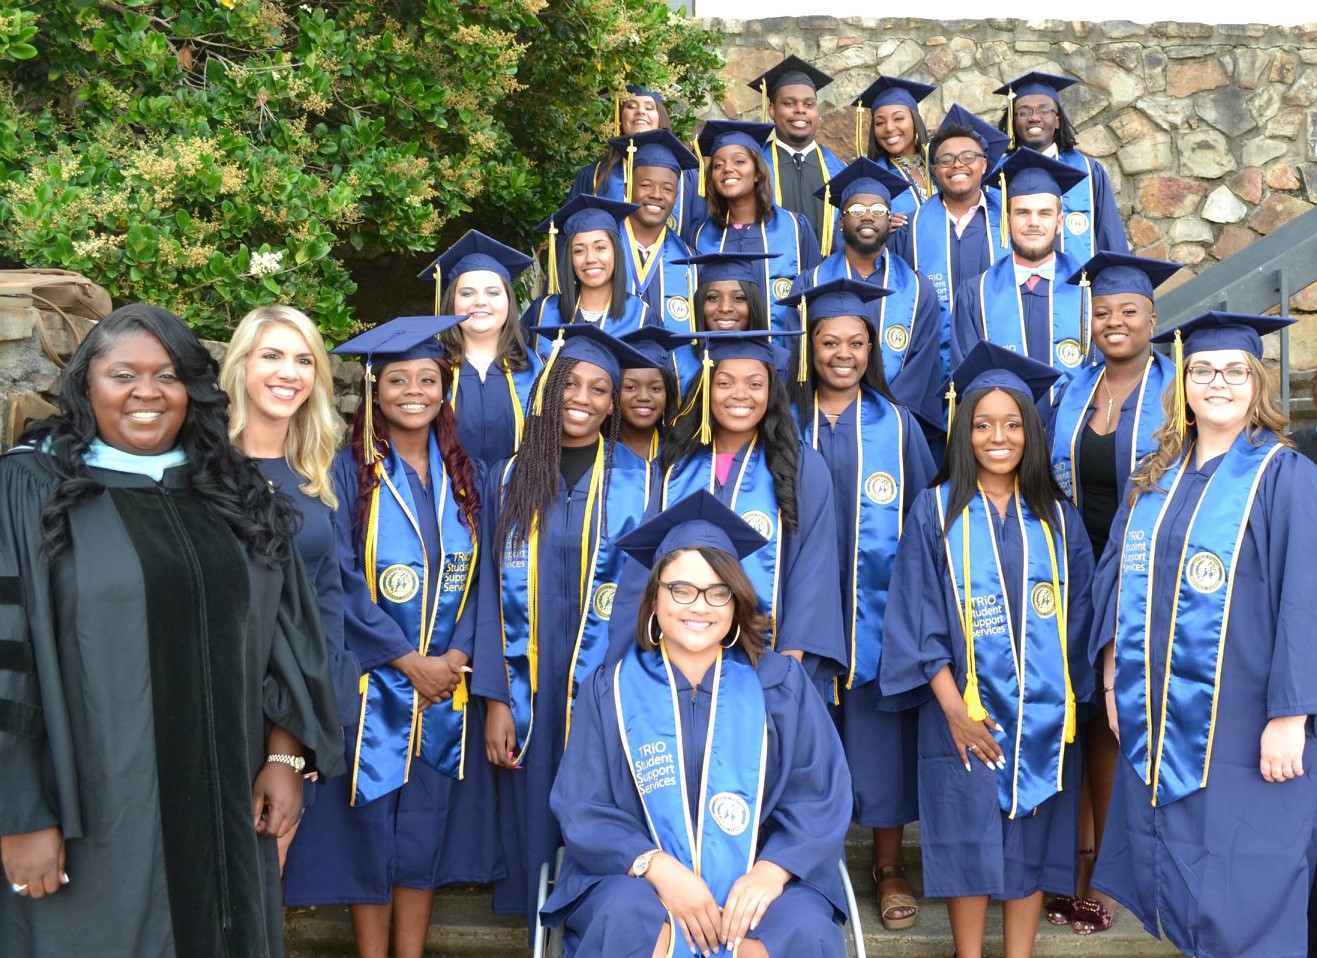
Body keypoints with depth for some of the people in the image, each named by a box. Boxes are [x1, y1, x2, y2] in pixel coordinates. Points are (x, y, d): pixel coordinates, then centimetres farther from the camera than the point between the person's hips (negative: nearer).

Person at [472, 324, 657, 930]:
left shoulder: (637, 482, 1)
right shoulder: (509, 480, 6)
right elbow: (493, 595, 5)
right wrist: (495, 699, -2)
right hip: (529, 693, 2)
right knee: (533, 828, 7)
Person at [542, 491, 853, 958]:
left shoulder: (780, 683, 5)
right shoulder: (612, 689, 4)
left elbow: (821, 797, 1)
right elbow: (582, 810, -1)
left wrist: (770, 871, -18)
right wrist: (659, 868, -19)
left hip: (757, 879, 1)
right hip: (636, 878, -1)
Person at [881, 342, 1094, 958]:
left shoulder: (1057, 516, 6)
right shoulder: (935, 511, -1)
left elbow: (1078, 611, 7)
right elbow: (917, 616, -5)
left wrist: (1062, 696, -1)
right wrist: (954, 707, -12)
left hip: (1043, 716, 2)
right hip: (966, 712, -2)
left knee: (1032, 842, 7)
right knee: (970, 844, 2)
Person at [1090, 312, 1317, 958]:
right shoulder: (1154, 479, 10)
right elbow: (1117, 579, 14)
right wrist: (1113, 678, 9)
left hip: (1240, 728, -5)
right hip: (1158, 723, 6)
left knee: (1239, 903, 2)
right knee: (1168, 880, 14)